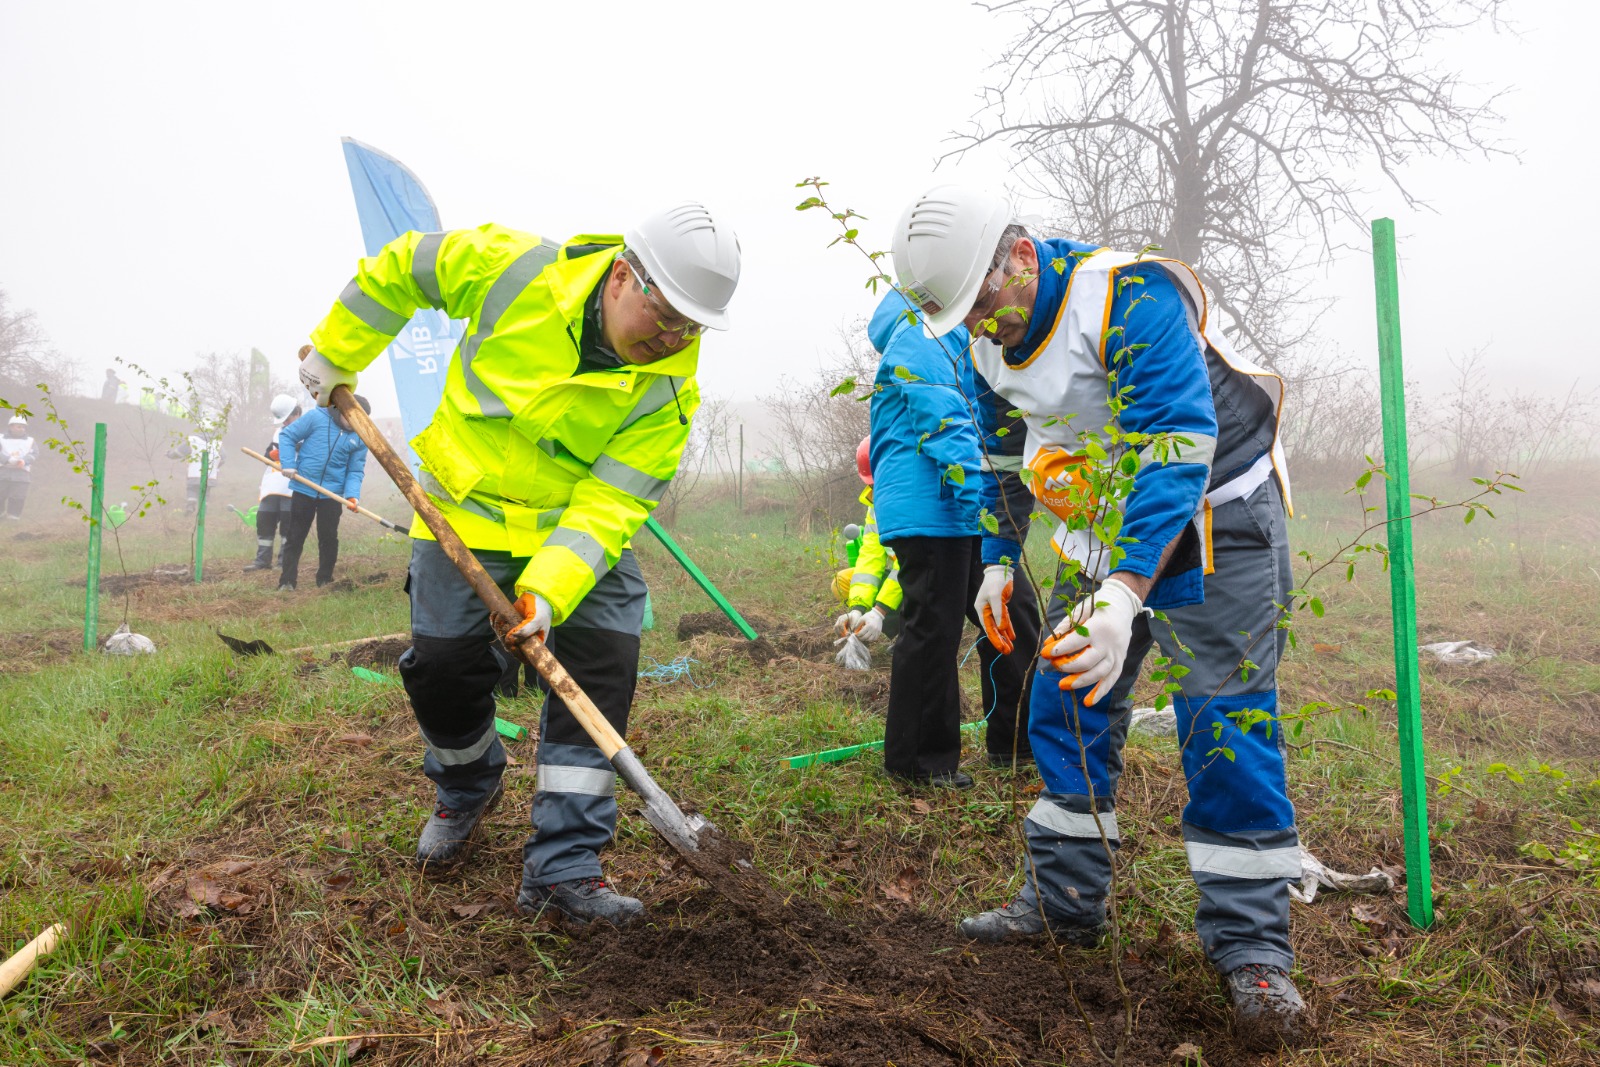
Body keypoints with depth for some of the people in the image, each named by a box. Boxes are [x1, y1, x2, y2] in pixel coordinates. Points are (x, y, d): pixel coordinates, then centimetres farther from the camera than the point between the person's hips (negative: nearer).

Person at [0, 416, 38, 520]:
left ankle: (13, 515, 3)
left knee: (18, 496, -4)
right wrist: (9, 460, -20)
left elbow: (34, 454, 1)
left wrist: (24, 461, -18)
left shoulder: (29, 440, 13)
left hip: (21, 472, 0)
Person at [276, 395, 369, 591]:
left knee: (328, 539, 8)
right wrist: (288, 464, -12)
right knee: (294, 537, 5)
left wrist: (352, 494, -17)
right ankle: (287, 581, 11)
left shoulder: (359, 438, 0)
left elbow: (356, 470, 0)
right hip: (303, 490, -1)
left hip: (332, 495, 2)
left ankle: (325, 580, 22)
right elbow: (287, 436, -1)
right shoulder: (316, 418, -7)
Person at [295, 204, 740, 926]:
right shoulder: (513, 268, -20)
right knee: (443, 668, -1)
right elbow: (402, 268, -2)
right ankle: (466, 790, 33)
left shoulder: (668, 388, -20)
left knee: (602, 671, -12)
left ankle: (564, 867, -2)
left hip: (582, 528, 0)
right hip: (467, 513, 0)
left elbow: (611, 502, -23)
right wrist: (336, 352, 5)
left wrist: (550, 589, -35)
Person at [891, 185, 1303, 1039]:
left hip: (1211, 519, -7)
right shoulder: (989, 343, -3)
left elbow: (1178, 445, -37)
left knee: (1226, 728, -9)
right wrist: (1001, 558, 9)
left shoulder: (1132, 296, -28)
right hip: (1103, 531, 7)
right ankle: (1064, 903, 22)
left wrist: (1126, 592, -46)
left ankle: (1251, 946, 4)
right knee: (1064, 711, 7)